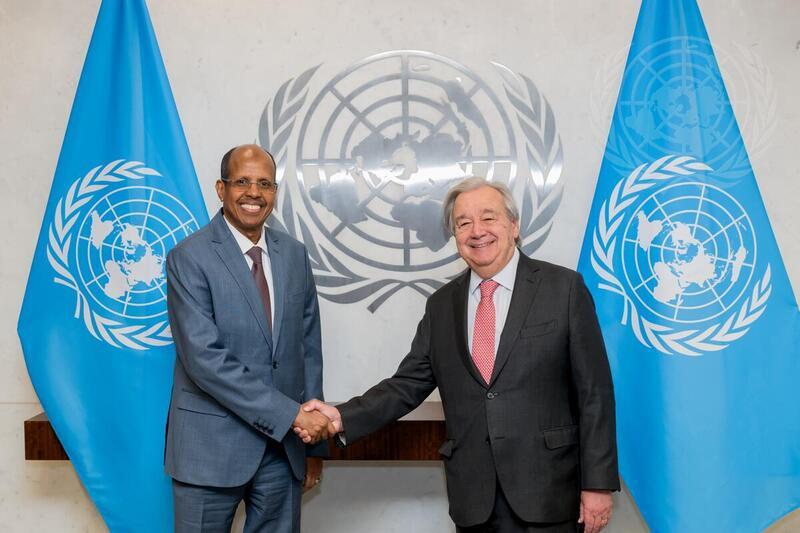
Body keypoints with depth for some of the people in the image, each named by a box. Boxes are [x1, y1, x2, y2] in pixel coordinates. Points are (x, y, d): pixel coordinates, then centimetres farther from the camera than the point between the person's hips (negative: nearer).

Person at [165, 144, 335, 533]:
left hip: (284, 444, 4)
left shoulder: (294, 254, 7)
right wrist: (291, 414, -19)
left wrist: (315, 441, 9)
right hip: (212, 445, -4)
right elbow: (204, 358, -18)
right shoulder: (189, 258, -9)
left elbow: (308, 349, 10)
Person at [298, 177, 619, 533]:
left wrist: (598, 483, -8)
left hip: (547, 494, -3)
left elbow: (594, 392, -5)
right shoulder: (441, 305, 9)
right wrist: (343, 418, -7)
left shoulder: (564, 288, -3)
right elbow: (408, 384, 7)